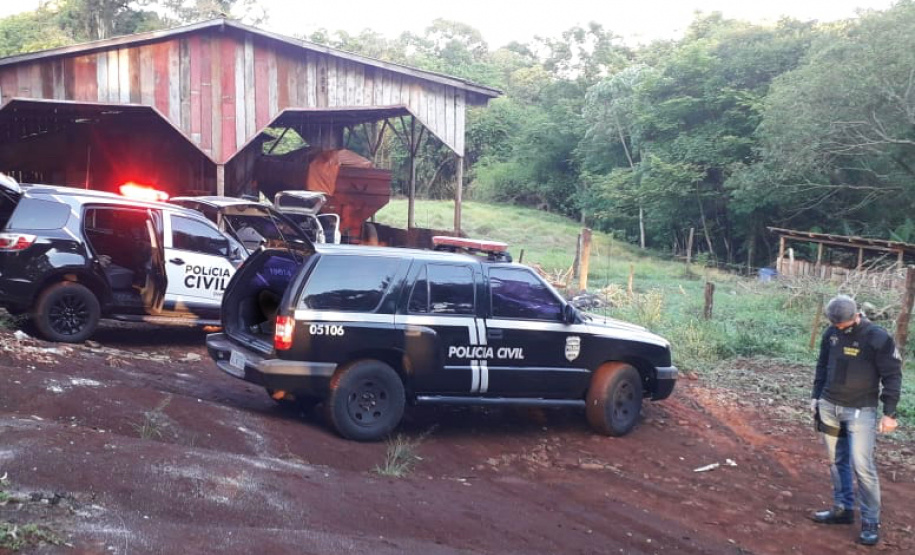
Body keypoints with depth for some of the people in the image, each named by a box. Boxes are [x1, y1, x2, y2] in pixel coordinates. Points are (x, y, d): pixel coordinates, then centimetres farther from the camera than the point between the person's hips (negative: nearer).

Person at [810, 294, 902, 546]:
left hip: (861, 411, -5)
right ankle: (843, 509, 24)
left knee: (862, 465, -9)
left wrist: (889, 413, -12)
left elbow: (892, 376, -10)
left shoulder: (878, 338, -14)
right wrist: (816, 396, 12)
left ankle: (871, 522, 2)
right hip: (829, 406, 5)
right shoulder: (831, 333, 1)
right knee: (836, 461, 12)